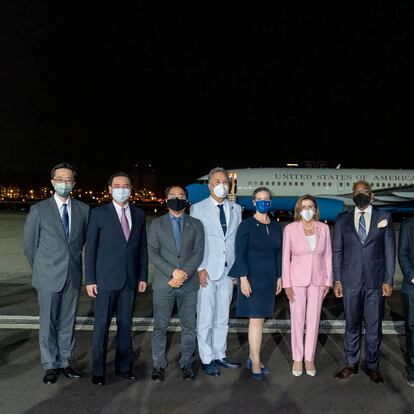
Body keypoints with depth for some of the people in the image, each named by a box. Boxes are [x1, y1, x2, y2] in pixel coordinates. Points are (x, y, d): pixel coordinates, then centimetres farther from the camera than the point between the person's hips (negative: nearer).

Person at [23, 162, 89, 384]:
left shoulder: (83, 209, 2)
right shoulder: (39, 209, -4)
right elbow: (29, 243, 3)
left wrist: (73, 258, 12)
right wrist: (42, 268, 8)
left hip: (73, 275, 2)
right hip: (49, 276, -2)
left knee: (68, 322, 11)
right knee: (48, 322, 7)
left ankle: (65, 362, 25)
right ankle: (50, 366, 21)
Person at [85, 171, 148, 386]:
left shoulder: (138, 214, 8)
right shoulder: (99, 213, -3)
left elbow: (142, 246, 10)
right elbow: (90, 248, -3)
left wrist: (143, 276, 6)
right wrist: (90, 279, -7)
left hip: (130, 279, 3)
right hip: (105, 279, -3)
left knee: (125, 324, 12)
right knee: (101, 325, 4)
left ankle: (124, 366, 26)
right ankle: (98, 371, 17)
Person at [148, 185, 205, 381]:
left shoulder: (196, 224, 8)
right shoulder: (157, 224, 6)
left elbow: (199, 252, -1)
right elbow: (152, 253, -3)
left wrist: (184, 273, -14)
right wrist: (173, 272, -15)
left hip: (189, 284, 1)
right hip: (163, 283, -1)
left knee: (189, 327, 8)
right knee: (160, 327, 5)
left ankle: (186, 363, 22)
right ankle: (159, 365, 19)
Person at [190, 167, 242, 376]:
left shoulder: (236, 209, 10)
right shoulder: (198, 208, -2)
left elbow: (238, 239, 11)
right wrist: (199, 268, -11)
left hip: (228, 270, 4)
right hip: (207, 271, -4)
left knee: (222, 317, 13)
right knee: (205, 318, 1)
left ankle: (220, 355, 26)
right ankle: (207, 359, 15)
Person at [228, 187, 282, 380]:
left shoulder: (276, 227, 9)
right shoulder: (246, 225, -7)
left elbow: (278, 254, 13)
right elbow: (240, 253, -10)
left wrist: (279, 277, 10)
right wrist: (243, 278, -15)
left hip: (269, 278, 5)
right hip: (252, 277, -5)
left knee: (258, 318, 11)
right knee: (256, 320, -5)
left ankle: (252, 357, 22)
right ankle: (256, 363, 5)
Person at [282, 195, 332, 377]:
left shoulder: (323, 228, -1)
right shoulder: (290, 229, -7)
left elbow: (328, 256, 5)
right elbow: (285, 257, -5)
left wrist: (328, 281, 3)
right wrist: (286, 284, -7)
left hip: (317, 280, 2)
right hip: (297, 280, -2)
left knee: (313, 320, 9)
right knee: (297, 320, 5)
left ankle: (309, 358, 22)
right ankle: (297, 359, 20)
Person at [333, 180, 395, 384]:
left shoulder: (384, 217, 4)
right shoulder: (342, 219, 5)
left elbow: (389, 251, 2)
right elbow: (337, 251, 6)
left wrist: (388, 281, -3)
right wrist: (337, 280, 1)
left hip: (375, 281, 0)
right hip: (351, 281, 1)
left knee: (374, 326, 7)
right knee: (352, 325, 11)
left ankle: (372, 366, 22)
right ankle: (351, 364, 24)